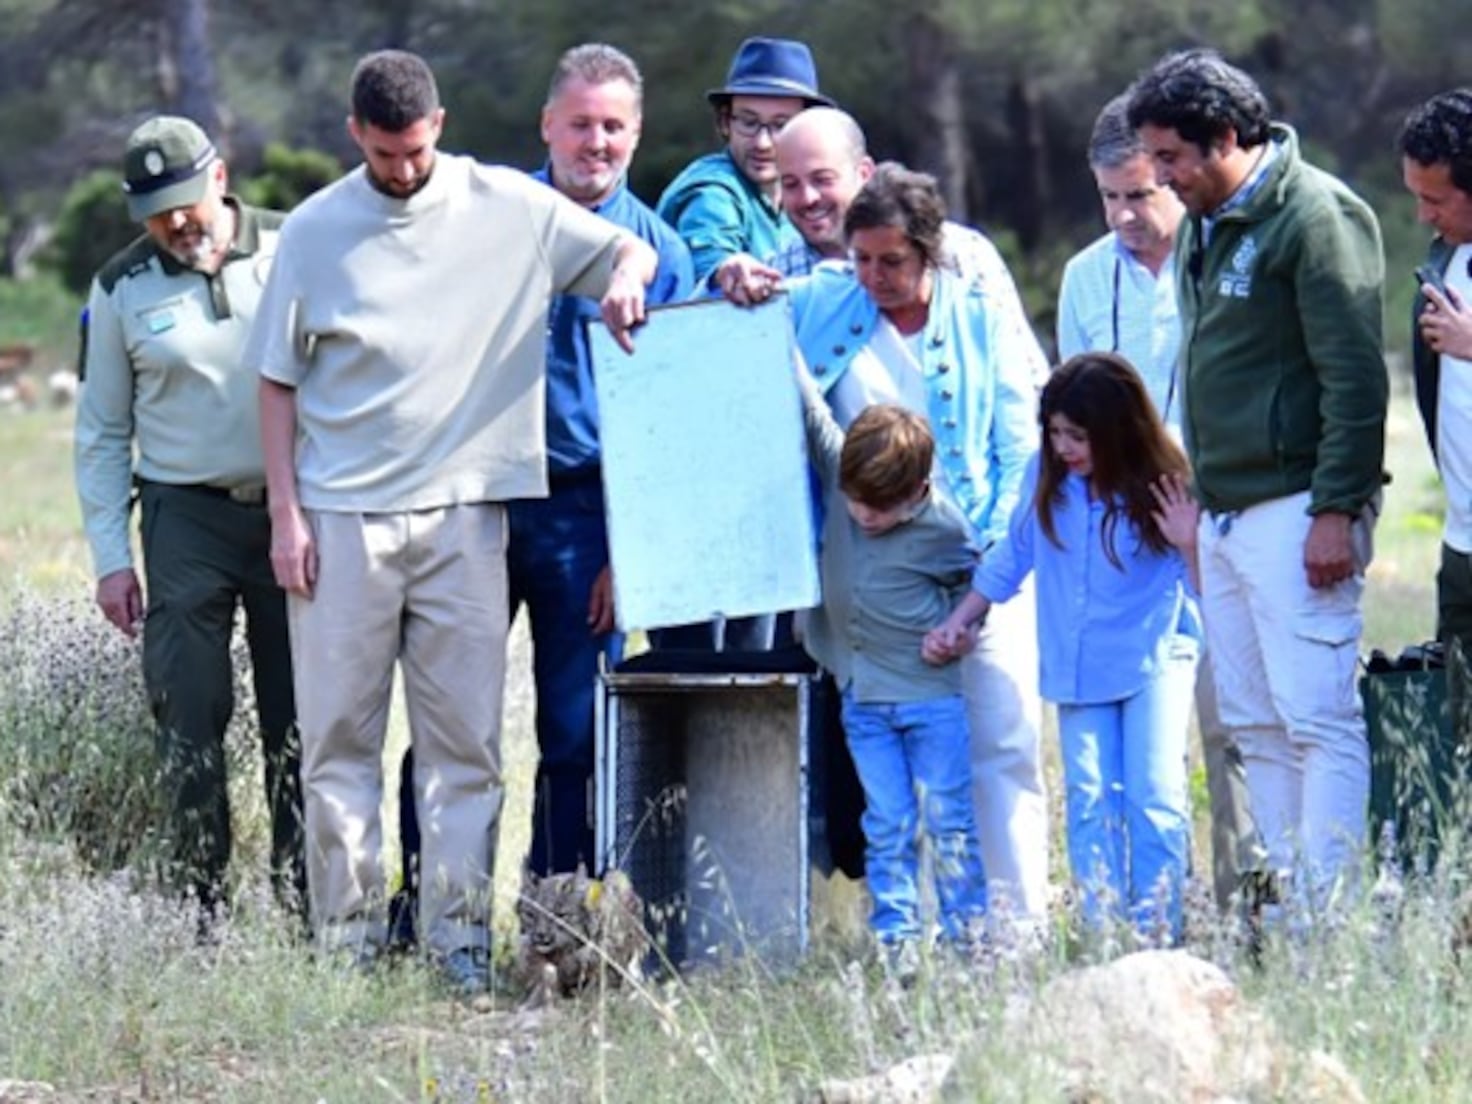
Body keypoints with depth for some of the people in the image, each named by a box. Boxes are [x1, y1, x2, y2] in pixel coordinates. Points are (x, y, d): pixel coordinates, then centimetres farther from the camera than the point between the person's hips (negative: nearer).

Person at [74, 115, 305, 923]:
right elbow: (101, 432, 10)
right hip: (187, 517, 0)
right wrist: (110, 558, 4)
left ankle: (307, 906, 10)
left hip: (297, 511, 0)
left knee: (300, 720, 3)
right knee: (189, 719, -4)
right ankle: (198, 909, 2)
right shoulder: (123, 289, 4)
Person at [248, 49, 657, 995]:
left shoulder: (509, 208, 3)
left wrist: (626, 278, -13)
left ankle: (459, 939, 5)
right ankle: (347, 941, 8)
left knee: (466, 740, 1)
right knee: (339, 739, 2)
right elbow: (280, 381, 7)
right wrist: (286, 513, 0)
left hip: (463, 514, 0)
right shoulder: (316, 230, 3)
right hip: (343, 518, 0)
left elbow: (630, 247, 12)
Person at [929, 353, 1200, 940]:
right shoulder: (1046, 476, -2)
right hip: (1078, 667, 4)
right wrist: (957, 622, 15)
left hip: (1154, 657, -4)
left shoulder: (1162, 485, -14)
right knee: (1090, 798, -1)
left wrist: (1189, 545, -30)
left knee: (1155, 795, -13)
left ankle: (1159, 932, -9)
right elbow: (1011, 555, 14)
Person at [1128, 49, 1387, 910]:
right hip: (1226, 512, 9)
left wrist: (1337, 511, -18)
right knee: (1256, 727, 9)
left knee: (1318, 720, -9)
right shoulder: (1206, 226, 16)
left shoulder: (1317, 216, -11)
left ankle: (1333, 917, -8)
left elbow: (1356, 378, -15)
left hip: (1296, 511, -9)